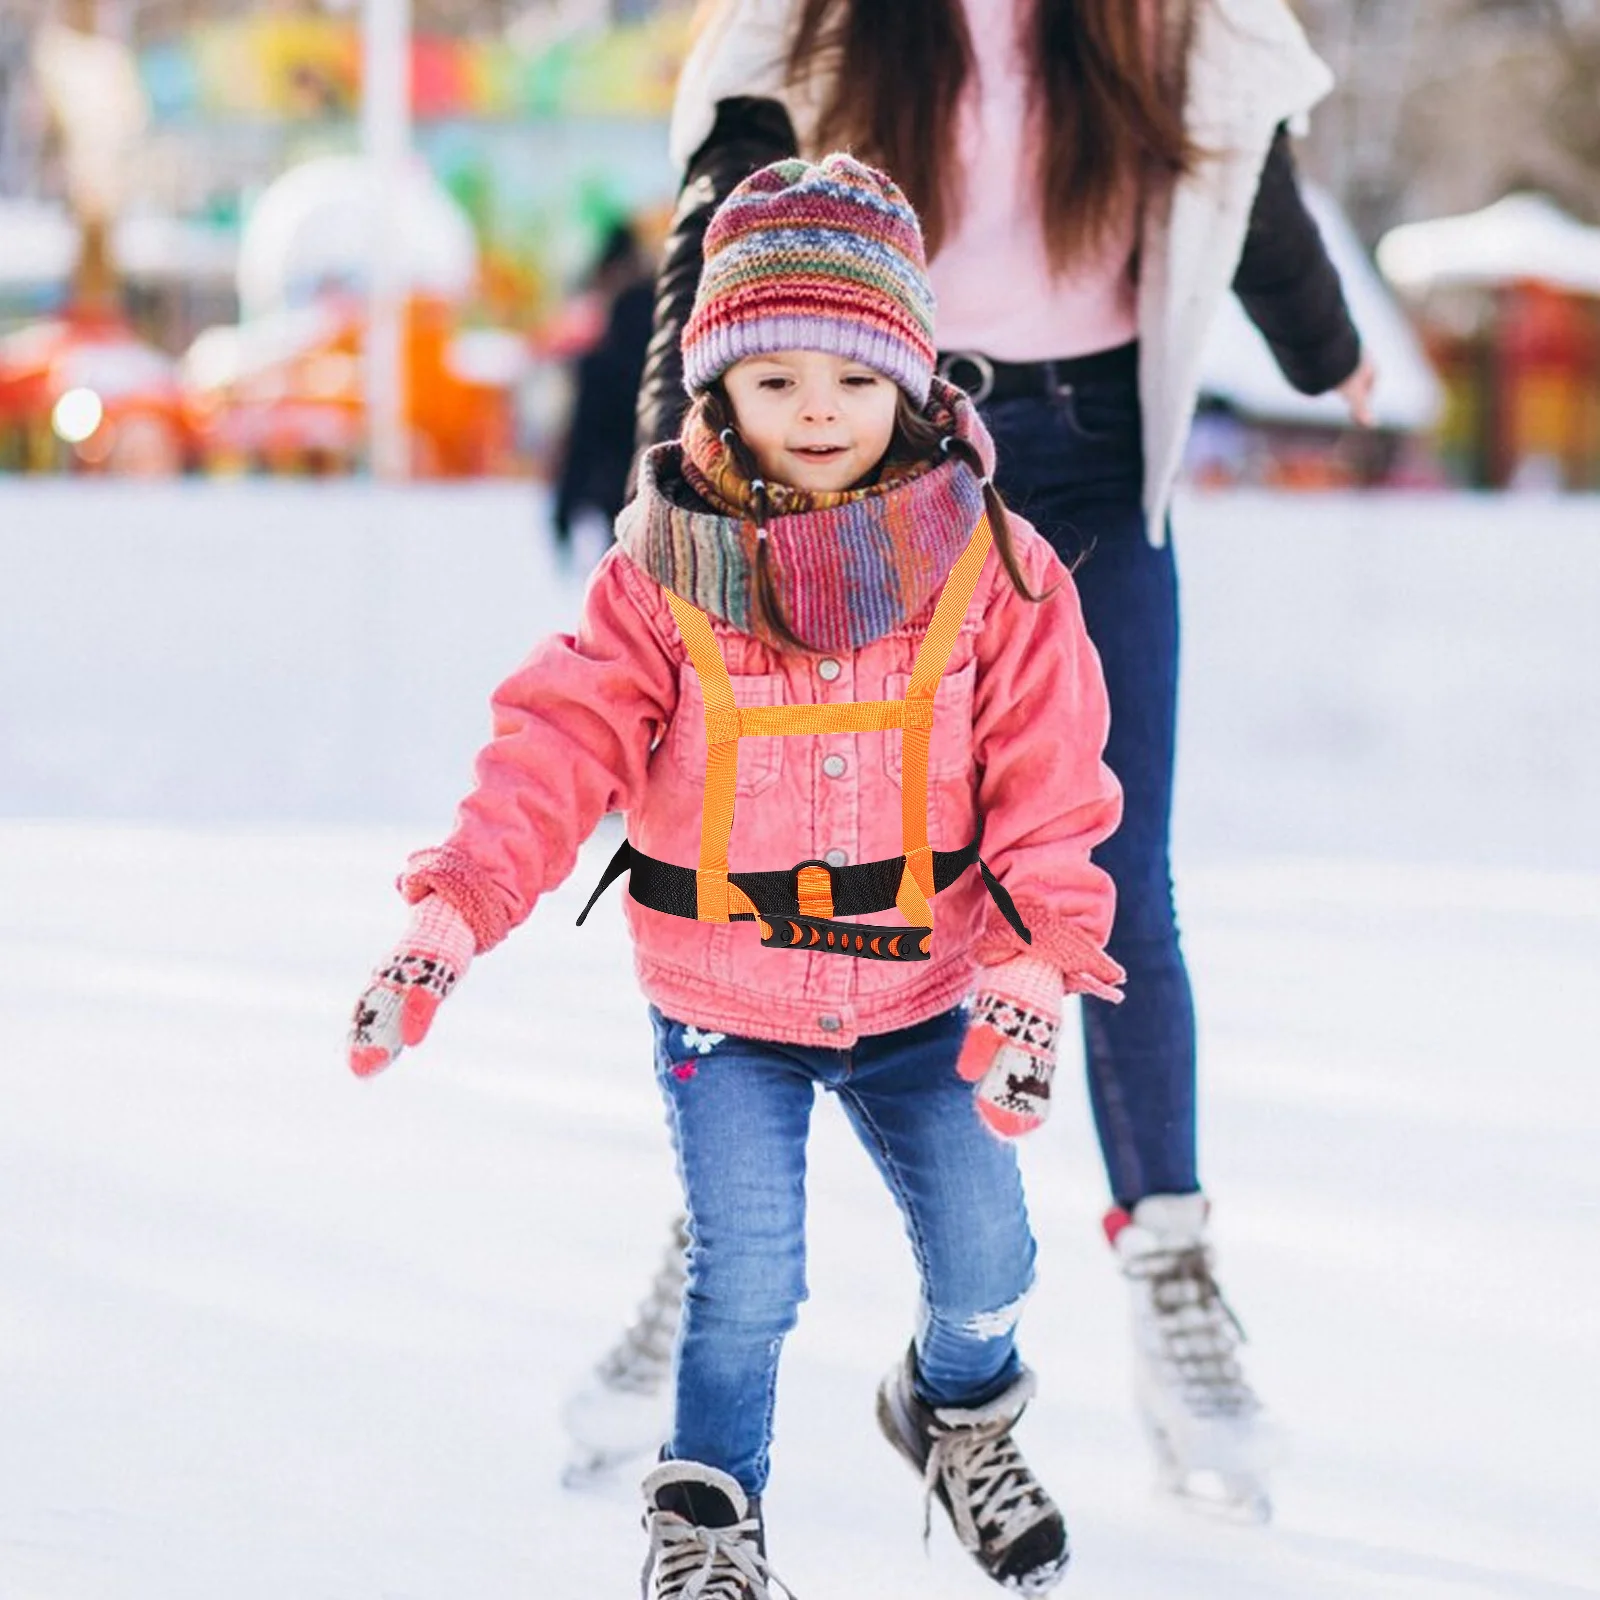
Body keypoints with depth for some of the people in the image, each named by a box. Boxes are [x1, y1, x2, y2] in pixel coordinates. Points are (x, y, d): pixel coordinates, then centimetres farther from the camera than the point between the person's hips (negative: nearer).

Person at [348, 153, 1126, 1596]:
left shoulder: (990, 568, -8)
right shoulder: (665, 572, -10)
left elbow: (1048, 785, -7)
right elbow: (564, 741, -13)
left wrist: (1035, 968, -16)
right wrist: (454, 910, -24)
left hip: (921, 993, 1)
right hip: (723, 1007, -1)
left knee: (984, 1248, 9)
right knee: (745, 1281, -4)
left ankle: (963, 1413, 43)